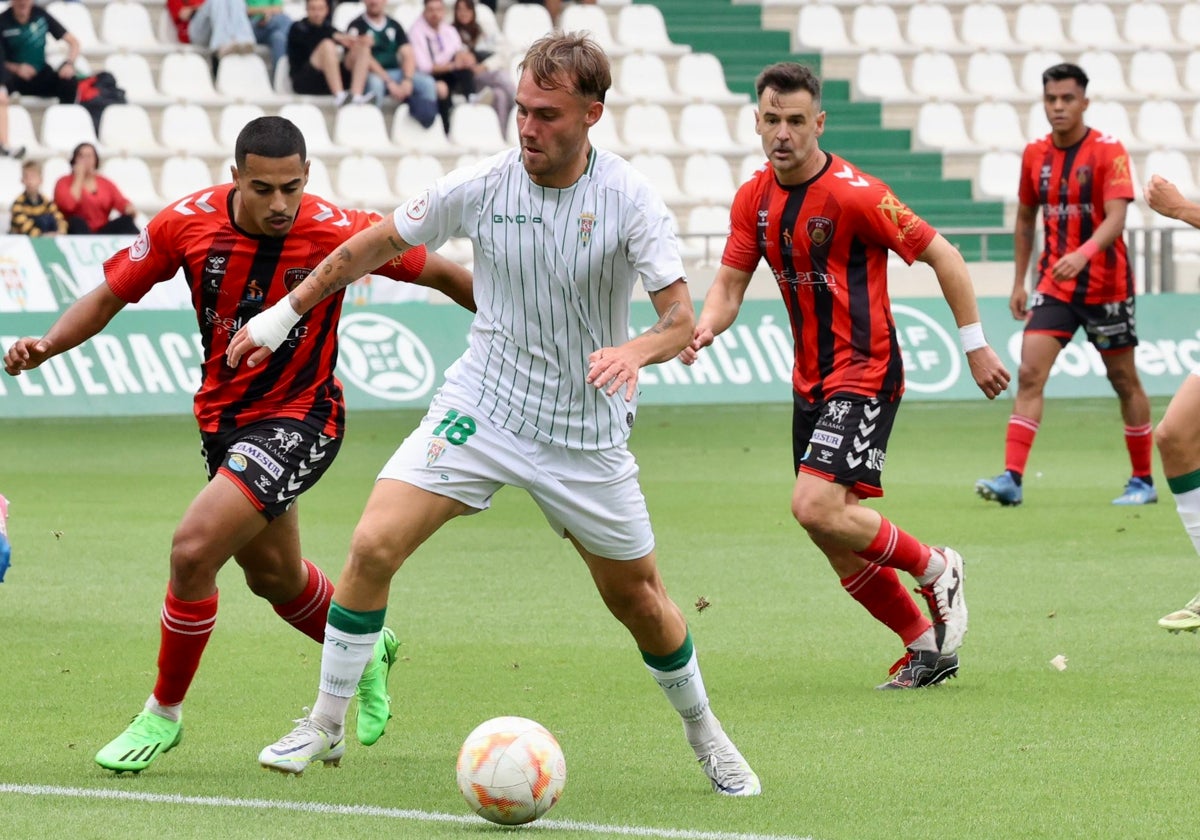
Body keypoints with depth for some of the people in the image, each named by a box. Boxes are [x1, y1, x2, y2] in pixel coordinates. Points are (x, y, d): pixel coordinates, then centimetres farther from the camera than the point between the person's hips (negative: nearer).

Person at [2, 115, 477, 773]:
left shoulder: (339, 232, -22)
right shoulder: (187, 223, -15)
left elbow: (441, 274, -9)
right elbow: (110, 295, -4)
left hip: (300, 420, -5)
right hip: (223, 417, 5)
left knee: (193, 548, -20)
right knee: (275, 576, 22)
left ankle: (164, 713, 0)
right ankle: (367, 652, 53)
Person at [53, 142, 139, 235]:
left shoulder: (106, 183, 16)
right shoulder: (64, 182, 5)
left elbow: (121, 202, 2)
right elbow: (69, 205, -17)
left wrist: (130, 208, -23)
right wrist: (79, 178, -6)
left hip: (103, 233, 3)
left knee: (126, 220, -23)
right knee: (77, 222, -35)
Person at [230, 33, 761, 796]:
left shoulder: (631, 201, -14)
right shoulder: (480, 187, -10)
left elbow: (681, 316, -18)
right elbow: (379, 244, 6)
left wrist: (637, 350, -41)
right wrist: (287, 312, 12)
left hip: (586, 432, -1)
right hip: (480, 408, 1)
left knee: (637, 596, 9)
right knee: (374, 546, -16)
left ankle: (706, 735, 35)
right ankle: (326, 726, 0)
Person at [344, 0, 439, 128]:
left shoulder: (394, 25, 16)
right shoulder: (356, 26, 1)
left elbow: (408, 55, 8)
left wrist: (407, 80, -13)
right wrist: (390, 83, -19)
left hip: (396, 73, 4)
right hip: (371, 75, -4)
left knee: (426, 82, -22)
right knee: (375, 83, -40)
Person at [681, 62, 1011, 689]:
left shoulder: (854, 194, -17)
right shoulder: (754, 199, 4)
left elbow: (942, 255, -10)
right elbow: (730, 284, 7)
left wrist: (975, 345, -8)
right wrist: (704, 328, -16)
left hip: (864, 374, -7)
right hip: (810, 380, 7)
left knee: (817, 508, -22)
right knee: (837, 541, 5)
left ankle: (935, 568, 2)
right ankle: (927, 646, 21)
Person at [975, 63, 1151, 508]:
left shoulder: (1108, 151, -11)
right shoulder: (1035, 155, 5)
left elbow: (1115, 218, -22)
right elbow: (1025, 218, 17)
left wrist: (1083, 253, -39)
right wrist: (1019, 282, 15)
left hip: (1105, 284, -4)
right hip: (1054, 284, 4)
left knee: (1124, 380, 7)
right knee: (1029, 374, -11)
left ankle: (1143, 480, 19)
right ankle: (1012, 479, -16)